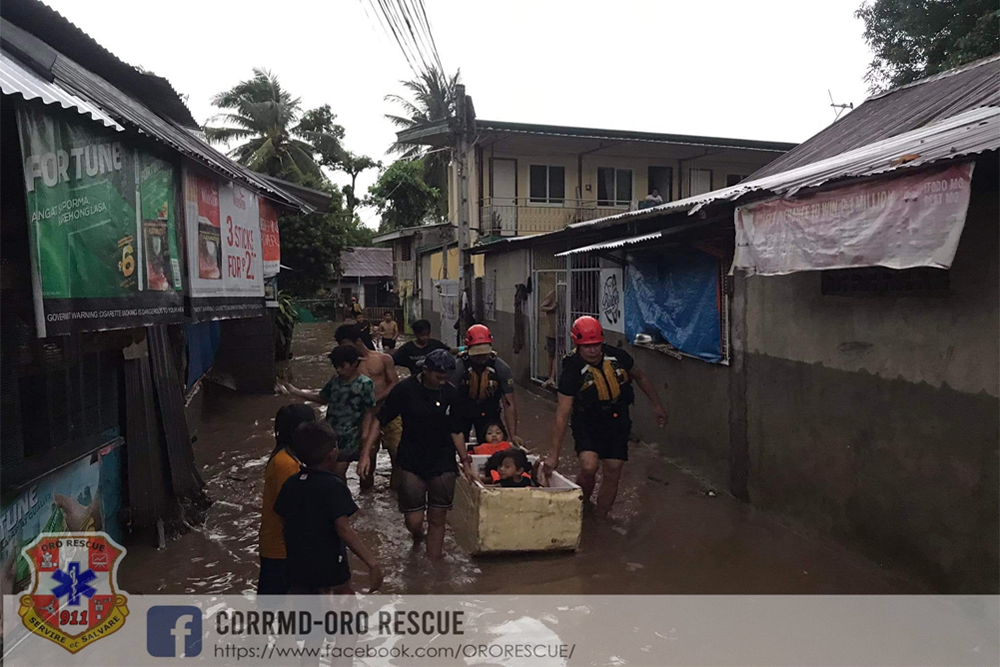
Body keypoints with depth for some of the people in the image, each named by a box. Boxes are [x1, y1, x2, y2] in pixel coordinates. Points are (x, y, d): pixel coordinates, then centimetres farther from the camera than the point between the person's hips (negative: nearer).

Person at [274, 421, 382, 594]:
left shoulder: (290, 484, 0)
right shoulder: (334, 486, -19)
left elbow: (284, 518, 8)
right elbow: (344, 530, -27)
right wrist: (372, 563, -30)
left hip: (297, 566, 5)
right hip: (329, 567, -5)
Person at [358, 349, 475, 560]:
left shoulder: (450, 394, 0)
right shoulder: (405, 390, -11)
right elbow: (379, 420, -6)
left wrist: (465, 461, 9)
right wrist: (366, 453, -12)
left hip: (443, 465, 2)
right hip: (411, 464, -2)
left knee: (437, 520, 6)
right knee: (413, 522, -2)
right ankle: (417, 536, 36)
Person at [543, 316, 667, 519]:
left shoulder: (618, 357, -12)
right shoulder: (572, 371, -21)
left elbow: (640, 377, 11)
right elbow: (562, 415, -20)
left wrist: (657, 406, 13)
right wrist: (554, 454, -21)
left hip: (617, 424, 3)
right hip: (587, 426, -3)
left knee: (612, 475, 5)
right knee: (589, 467, -24)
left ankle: (600, 520, 25)